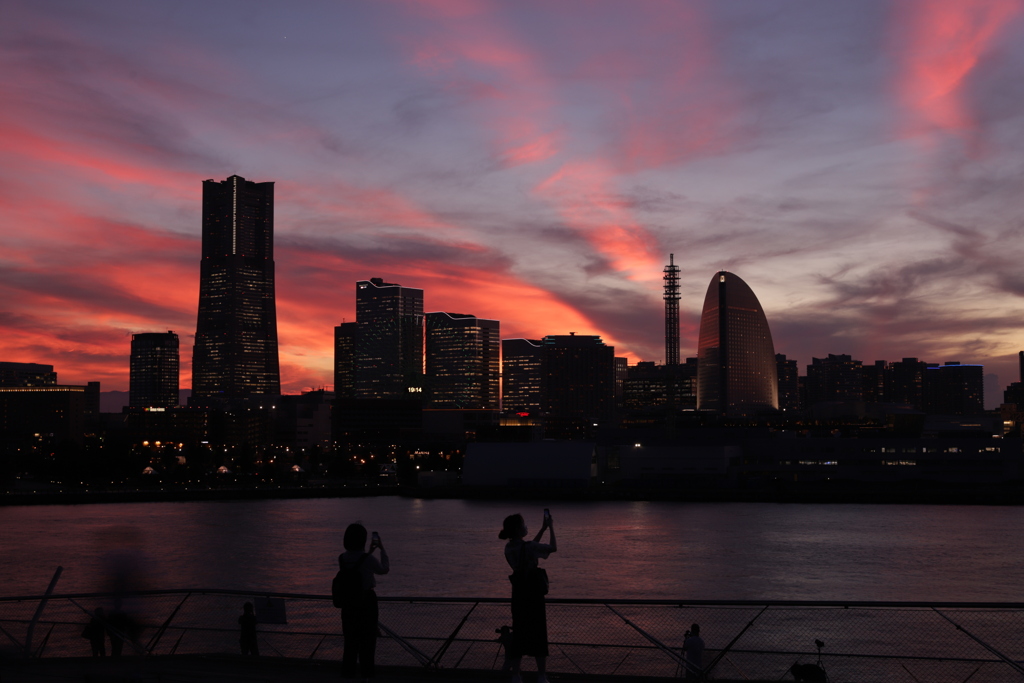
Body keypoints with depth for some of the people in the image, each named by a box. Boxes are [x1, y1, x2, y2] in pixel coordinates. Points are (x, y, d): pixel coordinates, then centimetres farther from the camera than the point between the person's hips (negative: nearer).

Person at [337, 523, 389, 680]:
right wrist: (382, 549, 9)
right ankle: (365, 672, 14)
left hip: (348, 601, 4)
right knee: (367, 637, 10)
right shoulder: (368, 559, -19)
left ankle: (348, 671, 18)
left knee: (350, 636, 15)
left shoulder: (342, 558, -4)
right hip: (367, 600, -4)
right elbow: (384, 569, -1)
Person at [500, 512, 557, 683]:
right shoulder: (528, 547, -19)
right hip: (533, 592, -6)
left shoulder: (509, 548, 3)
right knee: (538, 633, 4)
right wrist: (551, 528, 3)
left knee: (519, 632, 12)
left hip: (518, 592, 6)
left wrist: (543, 529, 20)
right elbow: (553, 548, -8)